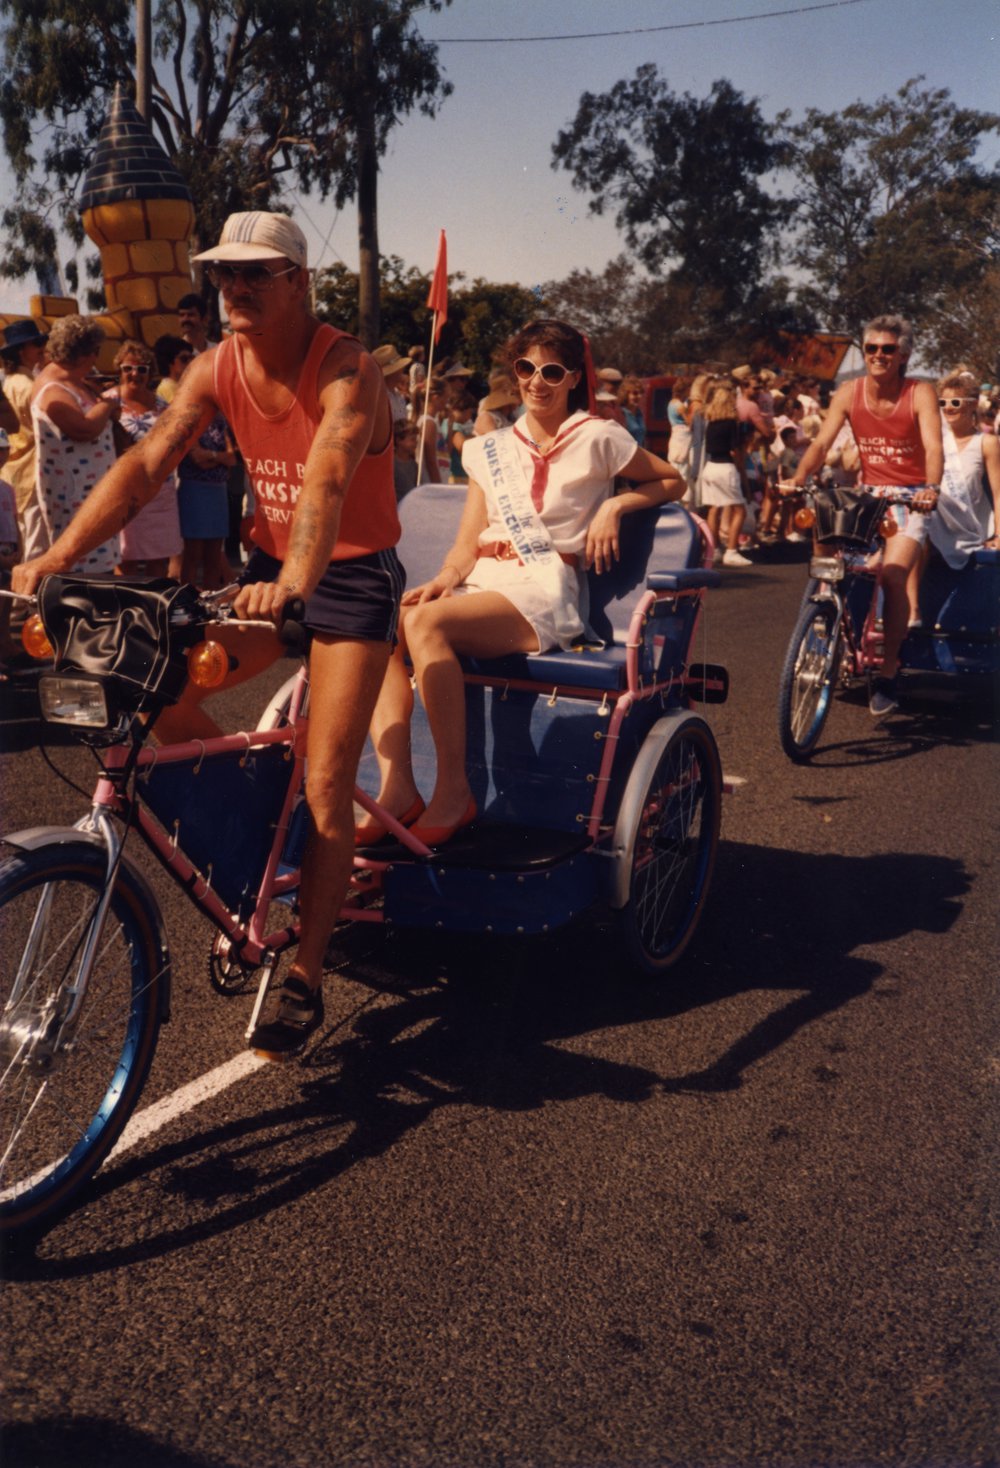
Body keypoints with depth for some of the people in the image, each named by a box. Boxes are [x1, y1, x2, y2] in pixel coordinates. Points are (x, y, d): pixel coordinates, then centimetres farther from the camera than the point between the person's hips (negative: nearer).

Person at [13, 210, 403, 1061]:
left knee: (325, 786, -10)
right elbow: (146, 464, -12)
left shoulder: (348, 371, -20)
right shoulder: (217, 369, -3)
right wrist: (57, 557, -25)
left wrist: (295, 581, -56)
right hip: (271, 569, 6)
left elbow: (326, 479, -38)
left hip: (354, 576, -5)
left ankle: (306, 978, 3)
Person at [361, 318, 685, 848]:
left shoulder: (596, 438, 7)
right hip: (482, 585, 5)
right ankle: (397, 790, -28)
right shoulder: (490, 450, 20)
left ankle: (453, 793, -28)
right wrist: (444, 579, -8)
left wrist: (614, 506, -2)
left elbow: (672, 481, 16)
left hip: (545, 595, -5)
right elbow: (466, 545, 14)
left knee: (425, 622, -34)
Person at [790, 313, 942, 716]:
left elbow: (933, 447, -22)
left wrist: (931, 489, -40)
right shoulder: (849, 393, -1)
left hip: (910, 497, -4)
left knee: (892, 571, -24)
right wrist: (799, 478, -25)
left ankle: (887, 675, -15)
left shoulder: (920, 393, -10)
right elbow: (821, 443, -8)